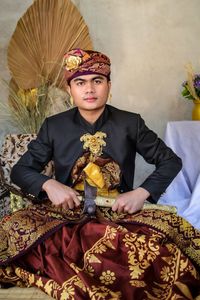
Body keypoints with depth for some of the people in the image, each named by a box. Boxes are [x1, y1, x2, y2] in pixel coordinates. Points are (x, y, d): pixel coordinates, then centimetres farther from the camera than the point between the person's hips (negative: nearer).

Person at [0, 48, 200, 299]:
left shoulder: (130, 123, 5)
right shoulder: (53, 126, 6)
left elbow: (171, 161, 10)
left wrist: (142, 193, -8)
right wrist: (48, 185, -12)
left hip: (119, 212, 0)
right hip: (67, 212, 1)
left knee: (173, 228, -30)